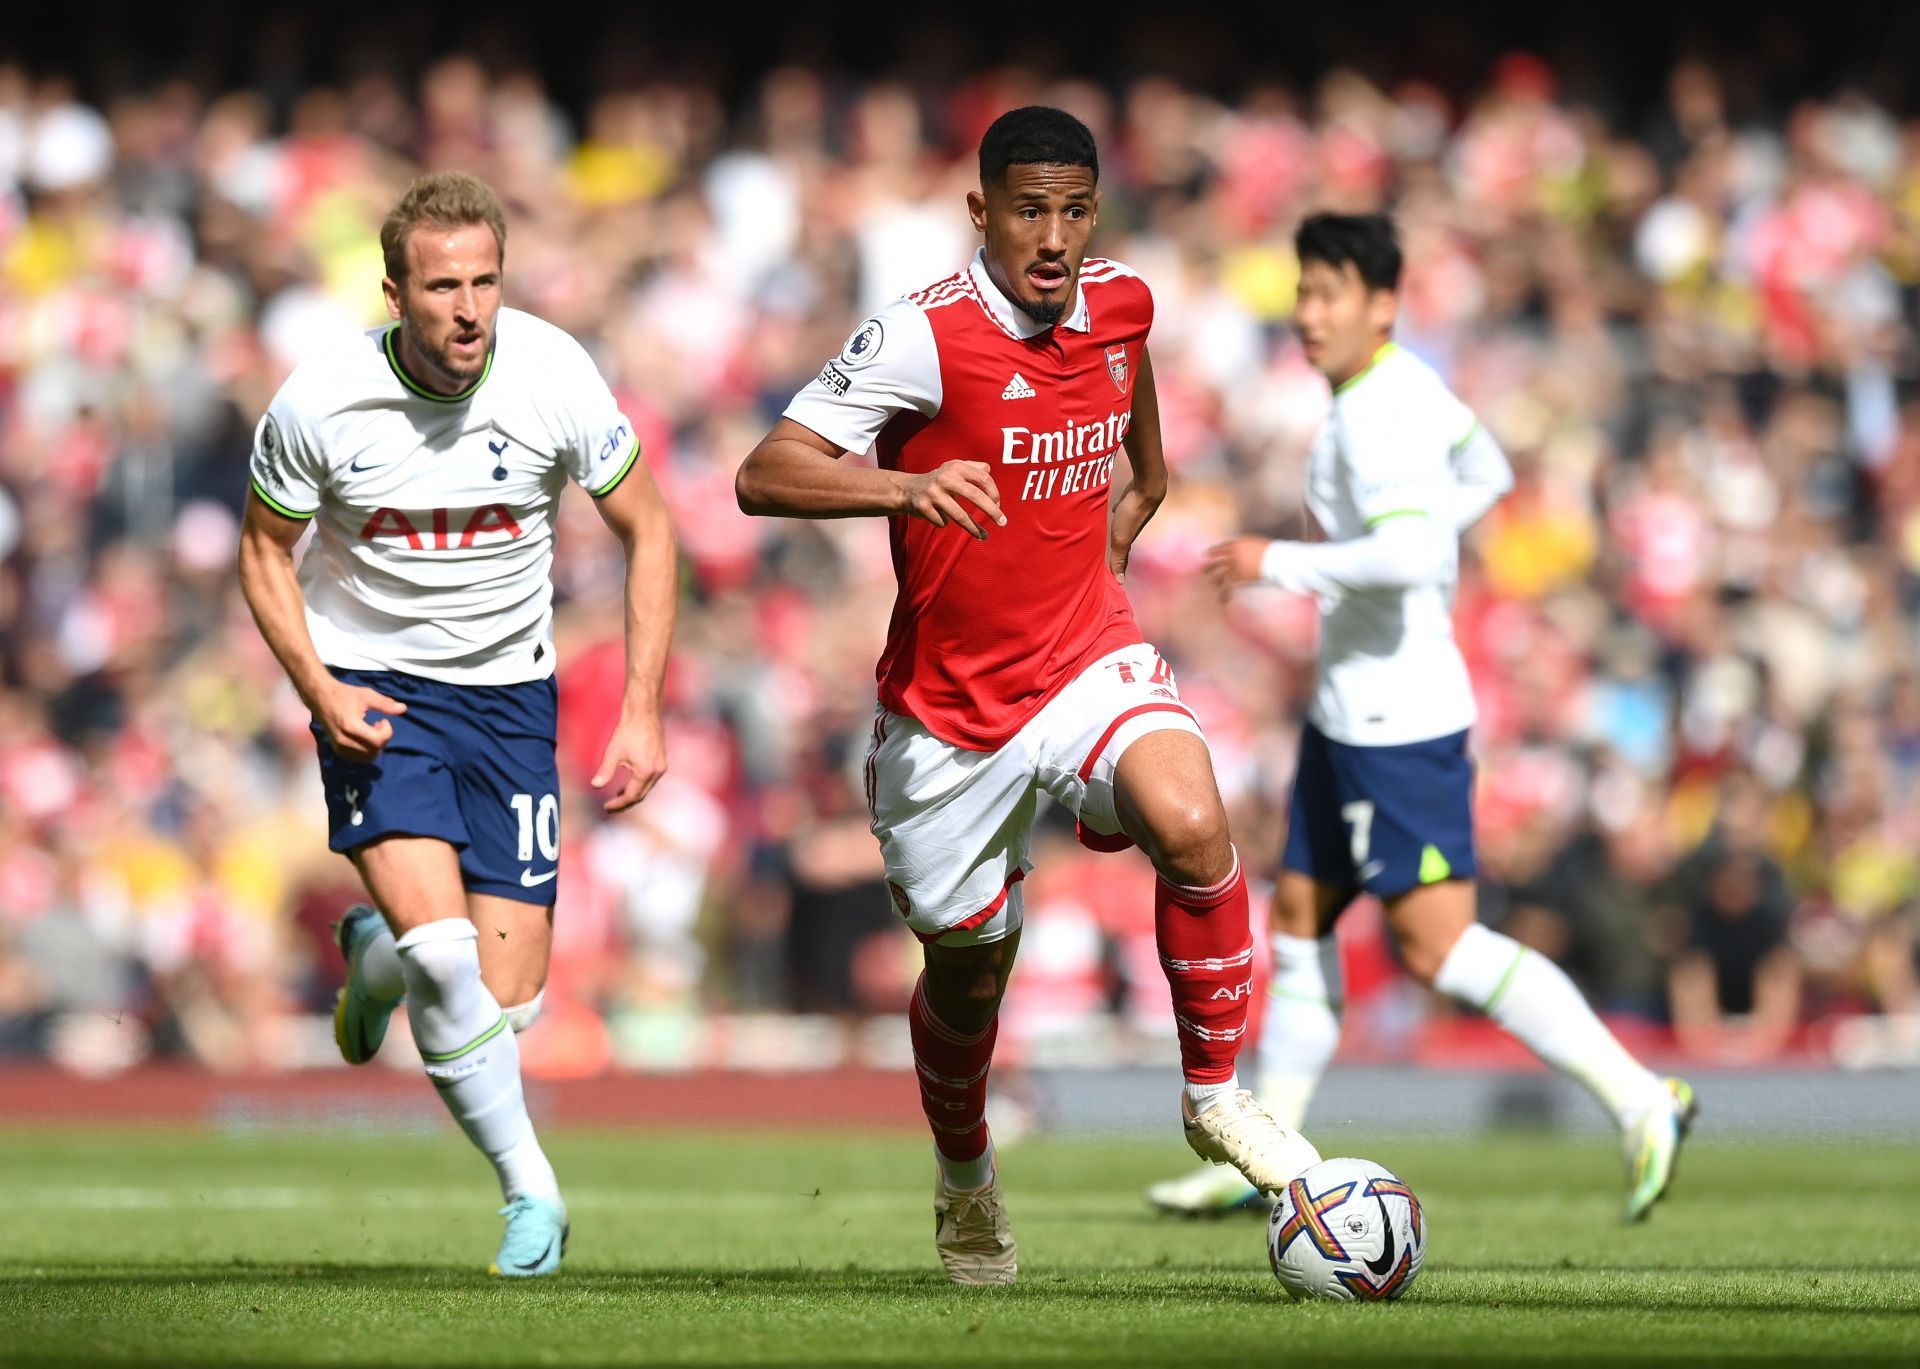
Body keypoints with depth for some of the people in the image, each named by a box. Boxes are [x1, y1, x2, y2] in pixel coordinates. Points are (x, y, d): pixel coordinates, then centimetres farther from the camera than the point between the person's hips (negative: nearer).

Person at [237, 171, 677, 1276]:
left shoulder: (553, 377, -15)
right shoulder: (320, 403, -16)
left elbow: (647, 529, -2)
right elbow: (267, 547, 1)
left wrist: (643, 712, -8)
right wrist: (320, 690, -13)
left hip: (507, 686, 2)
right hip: (371, 682, -2)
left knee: (510, 999, -2)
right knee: (441, 947, -23)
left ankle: (376, 956, 33)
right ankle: (530, 1188, -5)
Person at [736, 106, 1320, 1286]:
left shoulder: (1120, 306, -3)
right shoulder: (924, 339, -20)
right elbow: (764, 476, -27)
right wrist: (905, 488, -43)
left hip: (1089, 659, 3)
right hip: (948, 711, -2)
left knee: (1192, 826, -28)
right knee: (967, 971, 13)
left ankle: (1215, 1094, -7)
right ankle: (965, 1177, 45)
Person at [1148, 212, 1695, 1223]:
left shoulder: (1377, 413, -19)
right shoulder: (1407, 386, 12)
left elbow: (1408, 555, -31)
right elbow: (1486, 474, 29)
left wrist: (1278, 563, -22)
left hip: (1398, 718, -11)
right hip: (1350, 712, 11)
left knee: (1436, 944, -12)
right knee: (1299, 915, 14)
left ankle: (1639, 1100, -12)